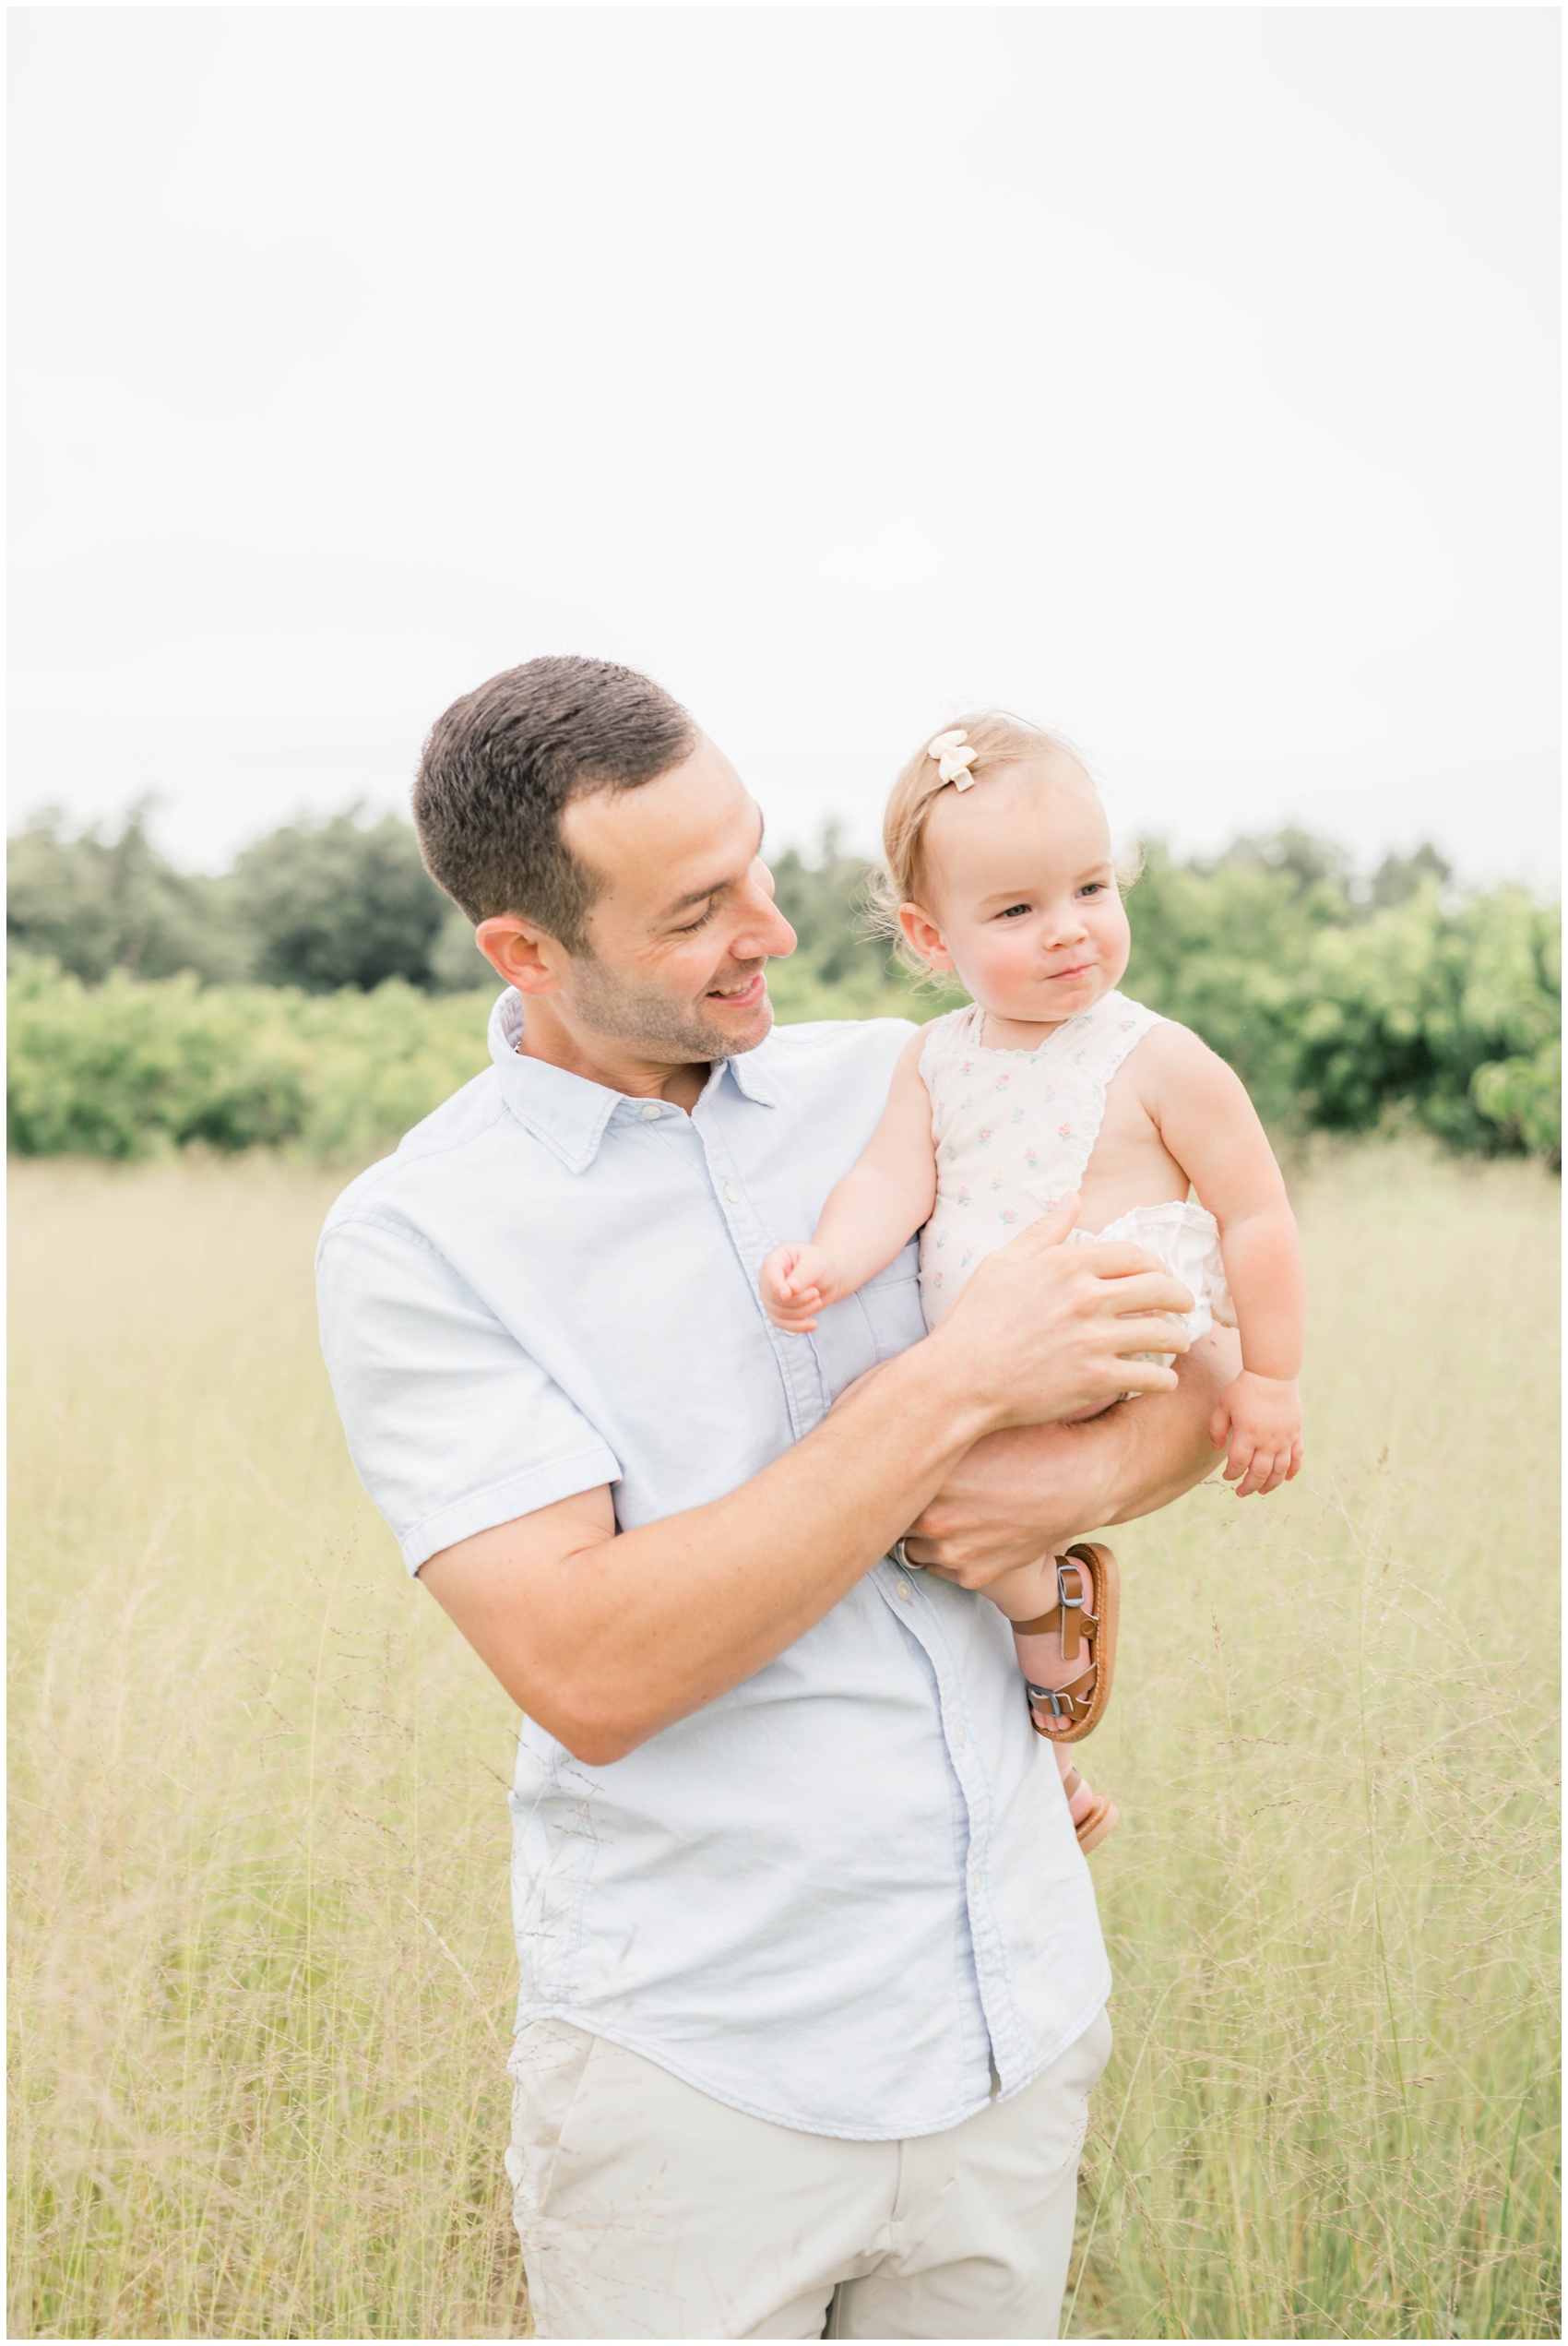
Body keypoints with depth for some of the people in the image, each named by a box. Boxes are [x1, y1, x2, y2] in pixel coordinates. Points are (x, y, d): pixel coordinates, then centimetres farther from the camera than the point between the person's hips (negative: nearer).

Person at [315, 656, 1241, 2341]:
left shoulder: (893, 1089, 3)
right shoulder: (411, 1241, -11)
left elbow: (1204, 1370, 10)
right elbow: (588, 1675, -21)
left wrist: (1085, 1479, -14)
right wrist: (957, 1386, -21)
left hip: (1015, 2008, 4)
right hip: (695, 2072, -4)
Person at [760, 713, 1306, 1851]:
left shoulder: (1161, 1062, -11)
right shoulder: (934, 1058, 4)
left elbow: (1256, 1215, -8)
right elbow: (894, 1175, -5)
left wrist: (1270, 1379, -7)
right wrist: (830, 1262, -26)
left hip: (1117, 1380, -7)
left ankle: (1057, 1601, 5)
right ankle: (1054, 1779, 36)